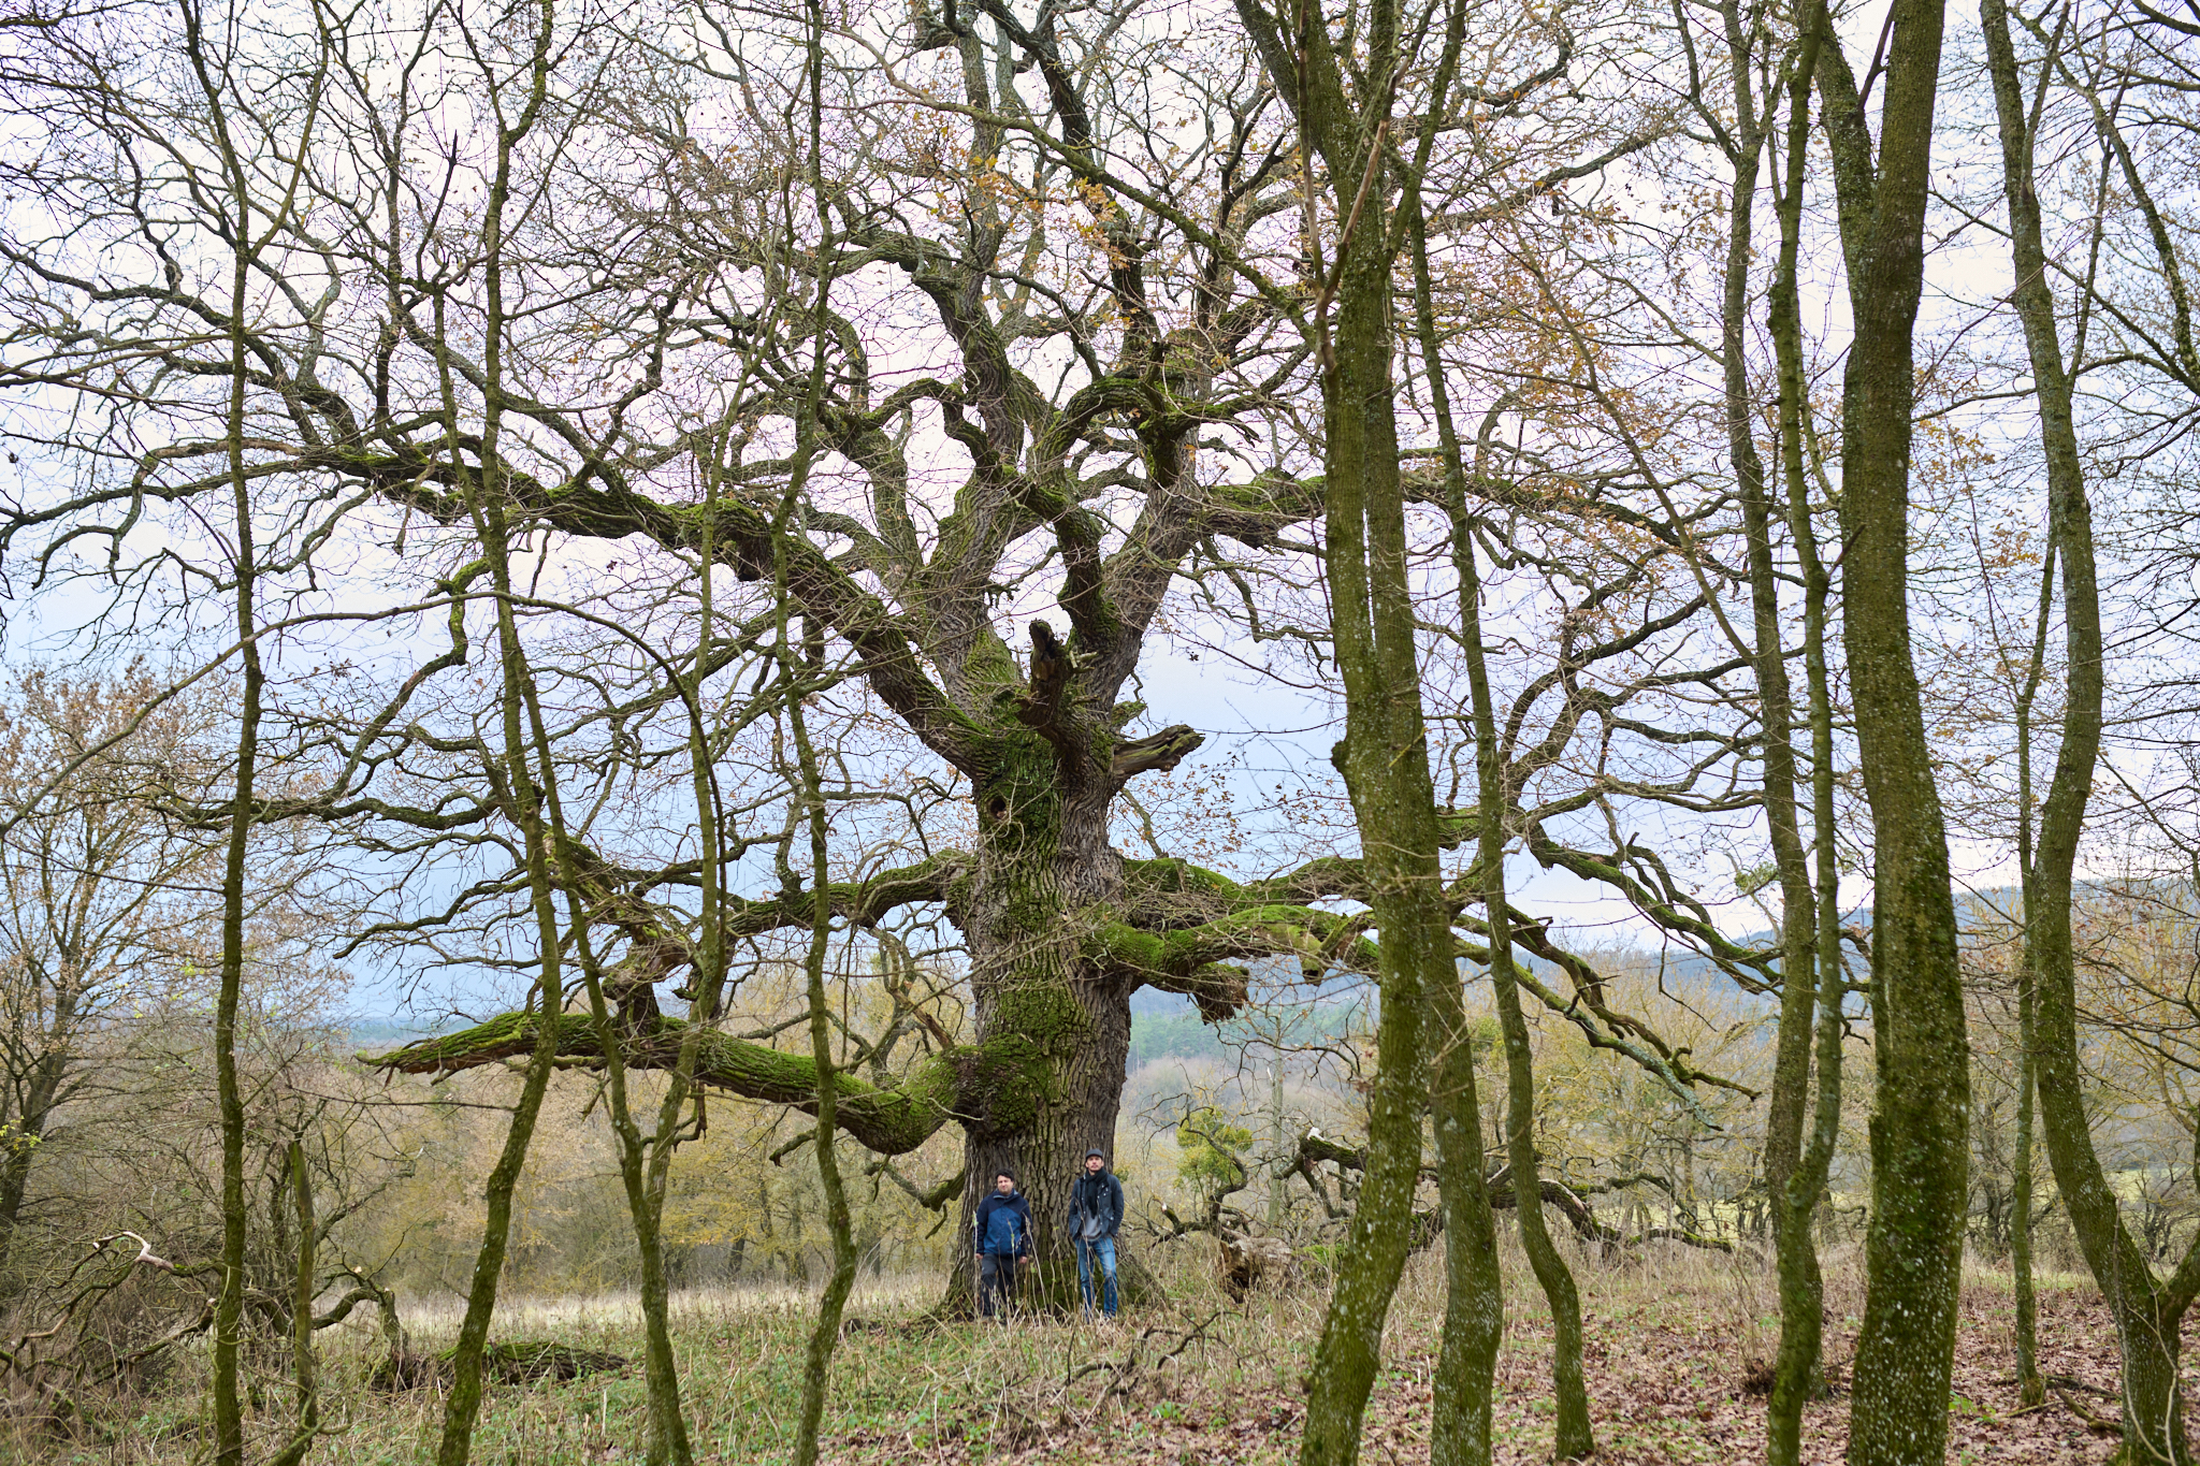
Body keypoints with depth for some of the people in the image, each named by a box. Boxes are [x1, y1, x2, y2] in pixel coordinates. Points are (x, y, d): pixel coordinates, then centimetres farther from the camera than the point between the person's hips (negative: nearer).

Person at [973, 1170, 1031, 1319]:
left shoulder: (1022, 1204, 7)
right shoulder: (987, 1203, 4)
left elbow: (1027, 1229, 10)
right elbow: (980, 1227, 7)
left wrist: (1025, 1252, 4)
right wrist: (979, 1249, 1)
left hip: (1011, 1254, 2)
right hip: (990, 1251, -1)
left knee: (1006, 1286, 8)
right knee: (987, 1276, -22)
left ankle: (1003, 1315, 19)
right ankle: (985, 1313, -23)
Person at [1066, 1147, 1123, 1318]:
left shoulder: (1111, 1181, 4)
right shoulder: (1079, 1184, 11)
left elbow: (1119, 1209, 4)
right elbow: (1072, 1210, 15)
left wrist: (1111, 1231, -4)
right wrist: (1074, 1232, 4)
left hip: (1103, 1237, -3)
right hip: (1083, 1238, 3)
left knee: (1109, 1273, -17)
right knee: (1085, 1278, 5)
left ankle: (1109, 1315, -9)